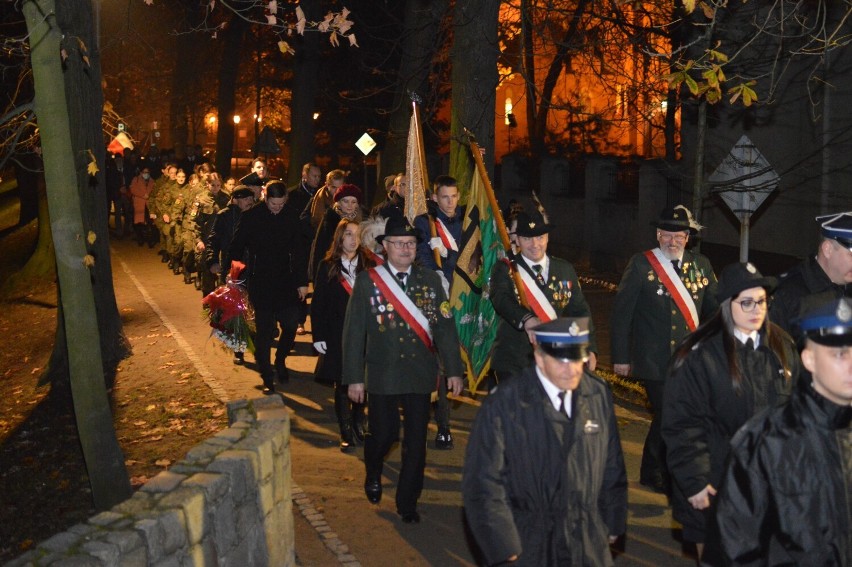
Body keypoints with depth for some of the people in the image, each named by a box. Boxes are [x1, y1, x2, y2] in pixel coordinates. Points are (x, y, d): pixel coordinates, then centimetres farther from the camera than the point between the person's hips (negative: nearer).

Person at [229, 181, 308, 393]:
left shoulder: (291, 218, 2)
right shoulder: (250, 217, -5)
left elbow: (298, 251, 7)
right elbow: (236, 249, 0)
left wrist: (302, 281, 4)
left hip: (286, 283, 3)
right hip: (260, 284, -3)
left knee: (291, 325, 3)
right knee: (265, 331, 0)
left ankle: (280, 361, 31)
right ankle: (267, 377, 10)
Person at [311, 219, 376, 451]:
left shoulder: (369, 266, 4)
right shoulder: (327, 267, 2)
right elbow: (318, 304, 2)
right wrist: (318, 336, -5)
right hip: (338, 335, -1)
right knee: (342, 384, 2)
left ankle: (358, 427, 22)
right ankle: (347, 433, 8)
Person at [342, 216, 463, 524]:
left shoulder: (430, 280, 6)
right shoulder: (367, 281, -2)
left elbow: (445, 327, 6)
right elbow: (353, 332, -2)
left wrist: (453, 370, 2)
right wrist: (354, 378, -4)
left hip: (421, 374, 2)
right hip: (382, 375, -2)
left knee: (416, 440, 4)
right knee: (383, 434, 3)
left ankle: (407, 501, 19)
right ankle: (373, 475, 37)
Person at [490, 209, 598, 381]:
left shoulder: (565, 270, 9)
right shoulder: (505, 269, -3)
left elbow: (579, 311, 11)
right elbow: (501, 299, -23)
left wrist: (589, 348, -1)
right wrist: (526, 319, -42)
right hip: (513, 363, -3)